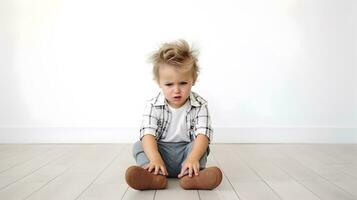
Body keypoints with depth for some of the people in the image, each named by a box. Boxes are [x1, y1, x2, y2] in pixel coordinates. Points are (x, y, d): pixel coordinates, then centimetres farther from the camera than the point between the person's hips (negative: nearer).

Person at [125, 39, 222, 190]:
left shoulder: (200, 105, -7)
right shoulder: (153, 106, -8)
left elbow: (203, 134, -19)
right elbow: (148, 134, -20)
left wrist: (193, 158, -38)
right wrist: (155, 159, -38)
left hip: (187, 149, 0)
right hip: (161, 150, 0)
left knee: (201, 146, -24)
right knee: (138, 146, -19)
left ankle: (189, 175, -47)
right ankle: (156, 175, -45)